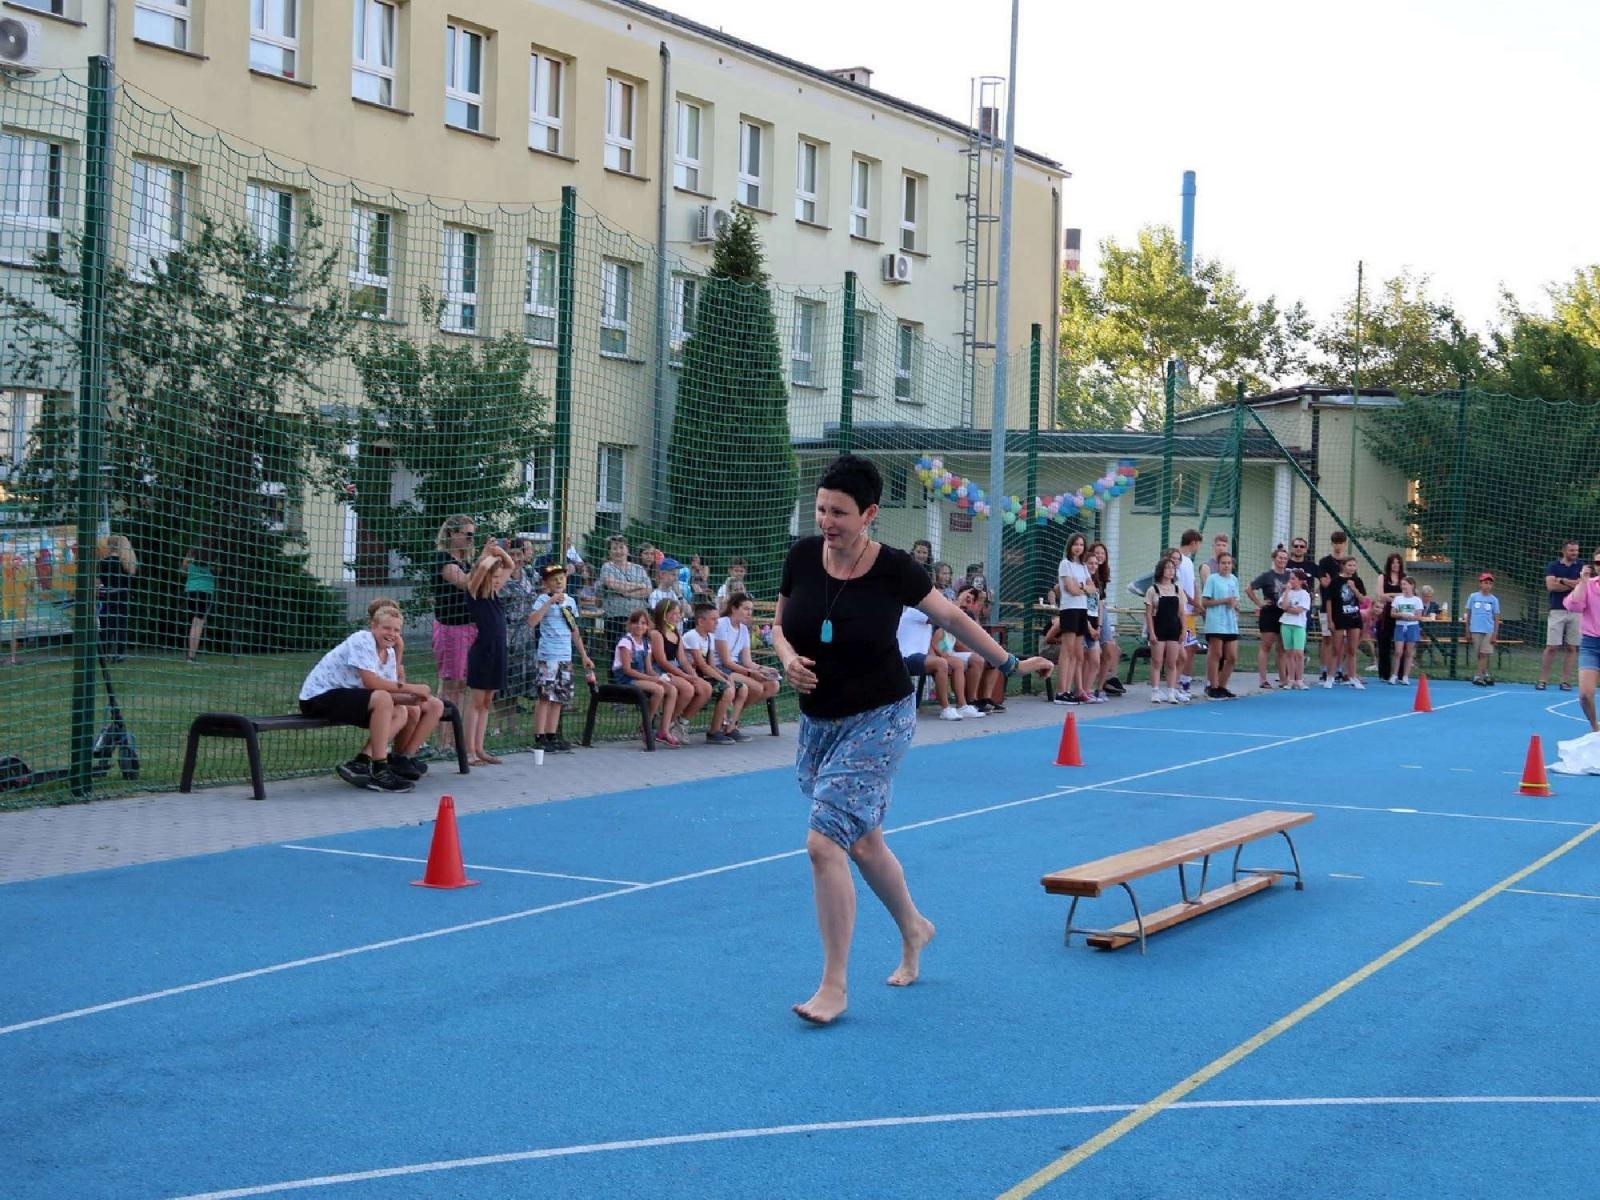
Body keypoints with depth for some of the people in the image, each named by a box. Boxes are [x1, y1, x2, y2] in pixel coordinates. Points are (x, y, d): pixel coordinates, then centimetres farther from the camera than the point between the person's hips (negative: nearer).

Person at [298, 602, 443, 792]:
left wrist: (412, 698, -20)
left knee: (401, 713, -9)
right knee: (382, 699, -30)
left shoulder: (390, 653, 10)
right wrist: (410, 688, -24)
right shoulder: (361, 641, -15)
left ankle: (360, 763, -17)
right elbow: (371, 682, -27)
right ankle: (379, 771, -29)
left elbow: (390, 692, 0)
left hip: (346, 699, 9)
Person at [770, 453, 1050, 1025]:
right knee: (863, 842, 19)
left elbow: (952, 618, 0)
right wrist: (788, 657, -13)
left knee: (825, 842, -16)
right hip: (818, 721, 5)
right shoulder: (802, 556, -6)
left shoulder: (892, 568, -15)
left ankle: (834, 987, -5)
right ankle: (914, 929, 47)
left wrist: (1010, 663, 6)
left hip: (877, 721, -5)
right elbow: (779, 624, 9)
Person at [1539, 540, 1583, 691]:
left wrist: (1562, 580, -7)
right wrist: (1573, 584, -7)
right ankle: (1542, 680, -1)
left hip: (1576, 612, 2)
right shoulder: (1553, 567, 5)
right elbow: (1551, 585, -10)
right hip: (1557, 611, -2)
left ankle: (1565, 681, 6)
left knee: (1571, 648, 2)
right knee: (1551, 647, -5)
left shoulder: (1581, 567, 9)